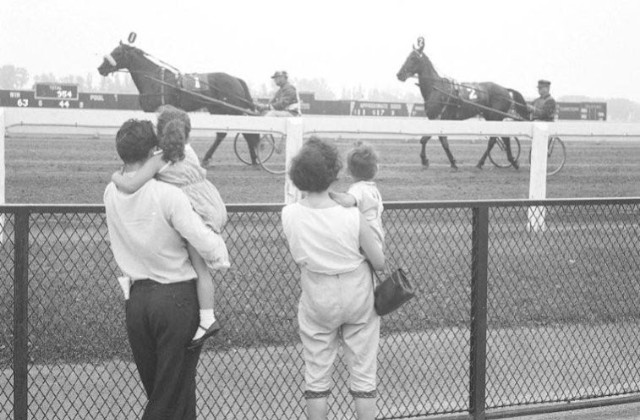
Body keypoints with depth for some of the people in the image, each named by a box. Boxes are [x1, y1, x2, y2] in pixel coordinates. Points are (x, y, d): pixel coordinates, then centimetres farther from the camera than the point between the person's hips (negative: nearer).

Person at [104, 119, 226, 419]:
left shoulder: (111, 193, 1)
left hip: (136, 300, 6)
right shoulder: (168, 195, -17)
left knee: (155, 389, 16)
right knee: (173, 394, 2)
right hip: (176, 297, -6)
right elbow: (209, 248, -18)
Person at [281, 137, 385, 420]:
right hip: (358, 299, -1)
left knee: (316, 376, 13)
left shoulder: (289, 215, -19)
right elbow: (379, 263, -13)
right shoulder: (352, 218, -23)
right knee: (363, 374, 11)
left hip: (317, 303, 1)